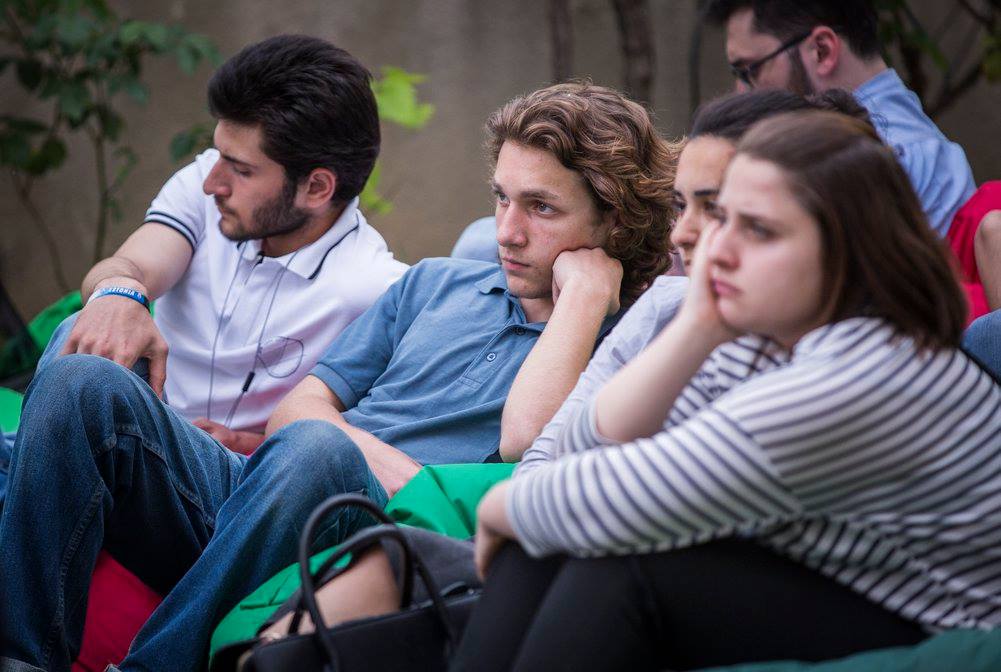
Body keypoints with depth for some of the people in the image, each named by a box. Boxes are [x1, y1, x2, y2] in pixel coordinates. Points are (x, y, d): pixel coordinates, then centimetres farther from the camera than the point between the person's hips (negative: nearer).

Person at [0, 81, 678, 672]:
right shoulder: (435, 284, 25)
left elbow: (527, 443, -14)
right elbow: (296, 410, 17)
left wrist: (585, 293, -3)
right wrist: (385, 463, -3)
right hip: (238, 491, 6)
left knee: (316, 452, -39)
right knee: (84, 384, -18)